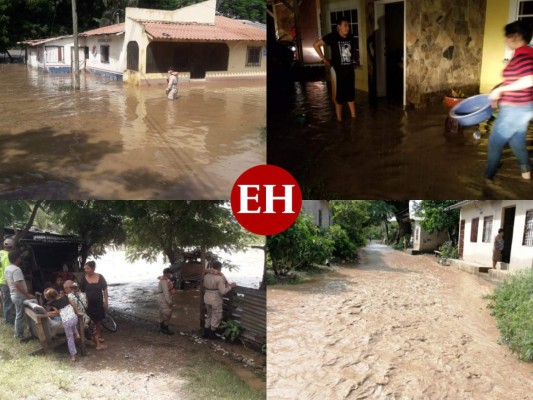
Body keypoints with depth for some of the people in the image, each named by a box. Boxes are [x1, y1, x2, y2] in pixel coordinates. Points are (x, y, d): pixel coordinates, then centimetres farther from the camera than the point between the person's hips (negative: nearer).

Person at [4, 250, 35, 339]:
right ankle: (19, 334, 10)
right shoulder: (16, 269, -23)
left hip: (13, 295, 10)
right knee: (20, 315, 1)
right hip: (19, 296, -10)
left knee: (18, 315, 19)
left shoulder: (7, 268, 8)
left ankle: (18, 332, 27)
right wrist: (28, 295, -26)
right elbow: (18, 285, -30)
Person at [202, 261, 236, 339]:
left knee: (209, 315, 22)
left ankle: (206, 332, 29)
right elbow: (222, 291, -22)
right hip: (216, 300, -7)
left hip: (207, 298, 7)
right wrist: (230, 286, -10)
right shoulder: (220, 278, -21)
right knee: (216, 316, 11)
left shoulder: (206, 276, 0)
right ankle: (212, 334, 19)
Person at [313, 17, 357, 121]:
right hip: (337, 70, -5)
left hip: (349, 69, 5)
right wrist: (324, 59, -11)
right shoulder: (332, 36, -13)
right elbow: (316, 45, -13)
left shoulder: (351, 37, 2)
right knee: (338, 94, 3)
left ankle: (353, 116, 21)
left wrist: (351, 59, 10)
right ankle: (339, 118, 12)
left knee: (350, 93, 12)